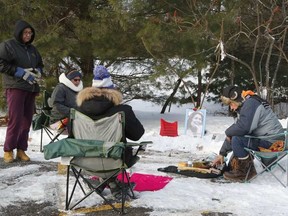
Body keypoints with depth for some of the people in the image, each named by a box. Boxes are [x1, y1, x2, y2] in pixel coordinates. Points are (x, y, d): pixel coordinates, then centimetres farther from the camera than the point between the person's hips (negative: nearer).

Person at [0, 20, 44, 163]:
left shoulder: (32, 49, 18)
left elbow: (40, 64, 27)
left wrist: (37, 72, 2)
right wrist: (22, 73, -16)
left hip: (31, 88, 6)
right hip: (15, 87, -6)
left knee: (27, 120, 4)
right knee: (15, 119, -13)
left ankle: (21, 150, 10)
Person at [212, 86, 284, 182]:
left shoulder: (251, 103, -16)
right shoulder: (246, 105, 15)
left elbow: (243, 127, -30)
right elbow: (237, 128, 17)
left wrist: (228, 132, -8)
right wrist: (222, 153, 17)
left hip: (271, 143, -10)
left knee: (237, 139, -21)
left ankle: (245, 172, -7)